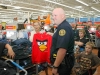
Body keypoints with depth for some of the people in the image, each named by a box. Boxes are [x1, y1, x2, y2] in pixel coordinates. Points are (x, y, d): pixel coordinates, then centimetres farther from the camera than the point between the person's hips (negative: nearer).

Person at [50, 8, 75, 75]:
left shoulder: (63, 27, -23)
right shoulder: (64, 26, 12)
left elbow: (62, 49, -31)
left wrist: (55, 66, -27)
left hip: (63, 62, -10)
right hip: (64, 61, 10)